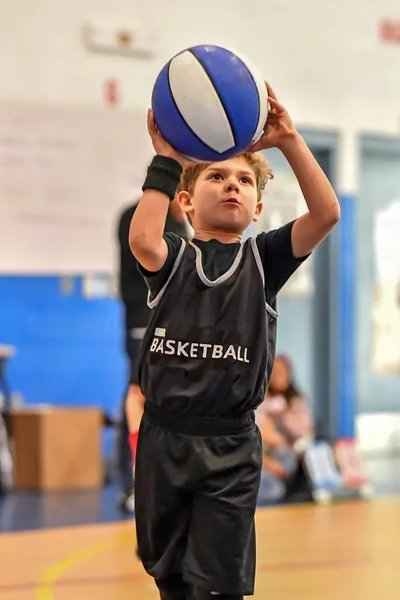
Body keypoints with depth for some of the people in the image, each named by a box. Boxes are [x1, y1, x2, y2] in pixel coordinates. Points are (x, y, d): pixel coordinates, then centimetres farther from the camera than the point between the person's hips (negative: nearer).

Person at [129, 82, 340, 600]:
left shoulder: (263, 260, 3)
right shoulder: (173, 259, 0)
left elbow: (326, 213, -13)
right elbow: (142, 239, -25)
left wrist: (289, 142, -21)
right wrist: (166, 160, -23)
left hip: (231, 446, 0)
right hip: (165, 439, 0)